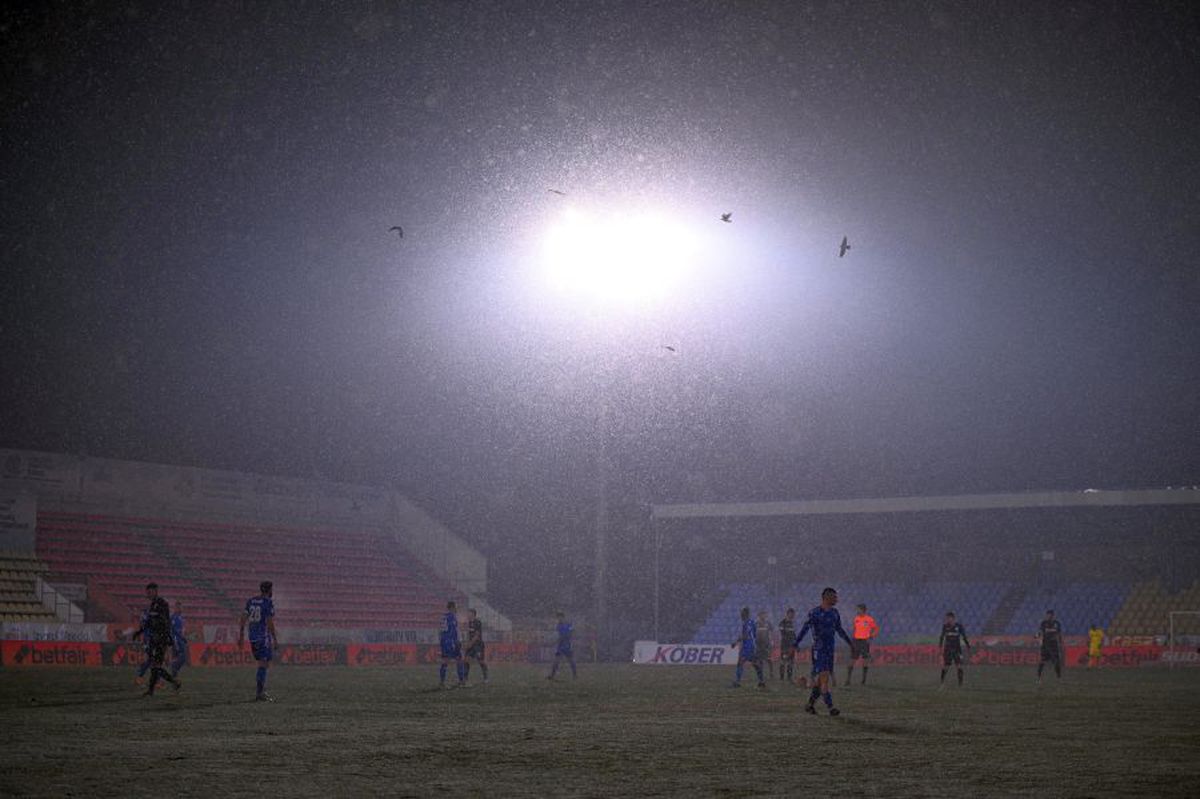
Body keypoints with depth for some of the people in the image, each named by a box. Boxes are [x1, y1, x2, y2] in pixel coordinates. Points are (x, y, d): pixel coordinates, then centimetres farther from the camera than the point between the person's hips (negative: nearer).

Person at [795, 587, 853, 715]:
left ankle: (810, 704, 20)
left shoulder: (834, 613, 11)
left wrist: (850, 642, 33)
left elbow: (839, 630, 25)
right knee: (824, 677, -11)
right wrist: (796, 644, -22)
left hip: (830, 650, 7)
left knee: (820, 680, 8)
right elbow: (804, 629, -12)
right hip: (818, 650, -7)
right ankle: (830, 707, -13)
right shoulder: (814, 613, -9)